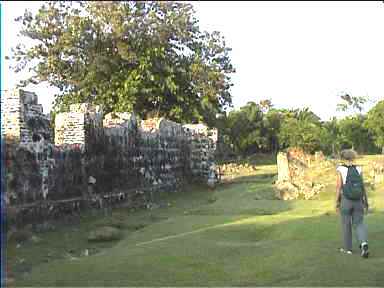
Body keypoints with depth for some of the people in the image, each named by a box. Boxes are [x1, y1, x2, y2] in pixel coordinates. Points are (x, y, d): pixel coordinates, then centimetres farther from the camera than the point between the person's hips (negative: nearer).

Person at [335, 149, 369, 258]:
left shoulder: (340, 170, -9)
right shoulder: (358, 170, 1)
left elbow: (338, 187, -11)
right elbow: (363, 187, 1)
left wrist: (337, 203, -4)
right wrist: (366, 202, 9)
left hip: (346, 201, -2)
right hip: (357, 201, 3)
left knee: (346, 224, 13)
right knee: (359, 224, 8)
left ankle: (348, 248, 20)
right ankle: (364, 244, -15)